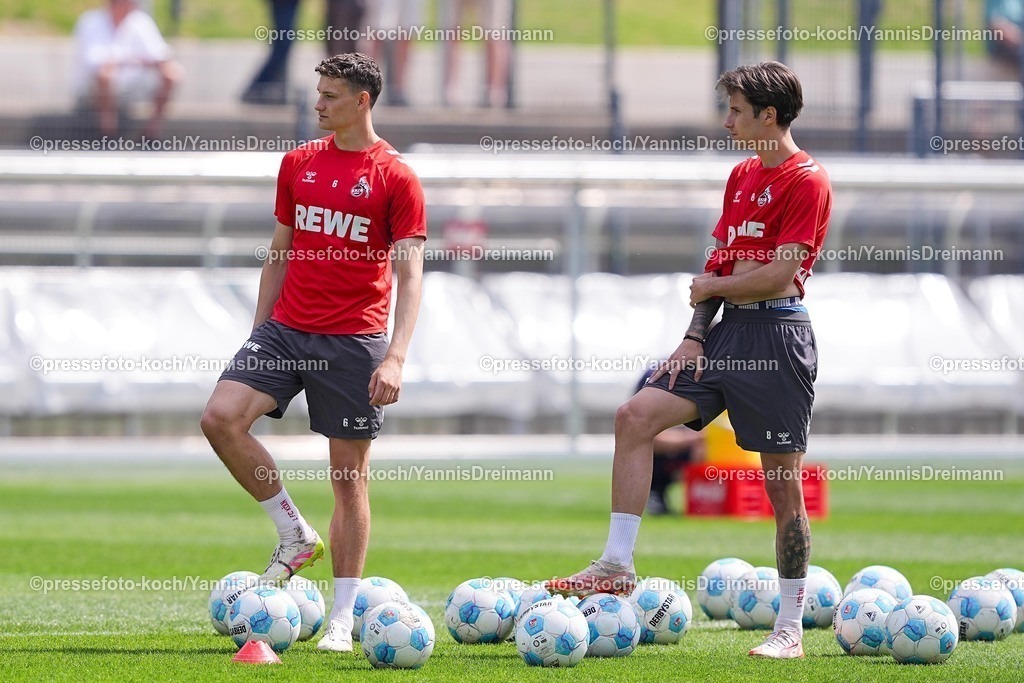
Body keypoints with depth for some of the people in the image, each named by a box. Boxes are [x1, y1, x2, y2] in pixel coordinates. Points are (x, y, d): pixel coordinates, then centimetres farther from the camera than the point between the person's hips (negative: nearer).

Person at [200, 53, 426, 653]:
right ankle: (296, 536, 2)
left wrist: (396, 357, -19)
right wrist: (260, 329, 16)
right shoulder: (299, 163, 10)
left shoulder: (395, 177, -5)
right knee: (221, 418, -17)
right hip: (287, 329, 5)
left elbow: (410, 273, -9)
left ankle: (344, 616, 9)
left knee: (350, 476, 1)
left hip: (354, 341, -5)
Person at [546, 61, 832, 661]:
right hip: (727, 332, 8)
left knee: (783, 482, -2)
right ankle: (617, 565, -4)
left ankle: (791, 628, 5)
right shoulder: (741, 176, 17)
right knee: (636, 416, -6)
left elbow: (777, 275, -16)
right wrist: (695, 335, 6)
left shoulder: (806, 180, -10)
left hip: (778, 337, -8)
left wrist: (713, 287, -2)